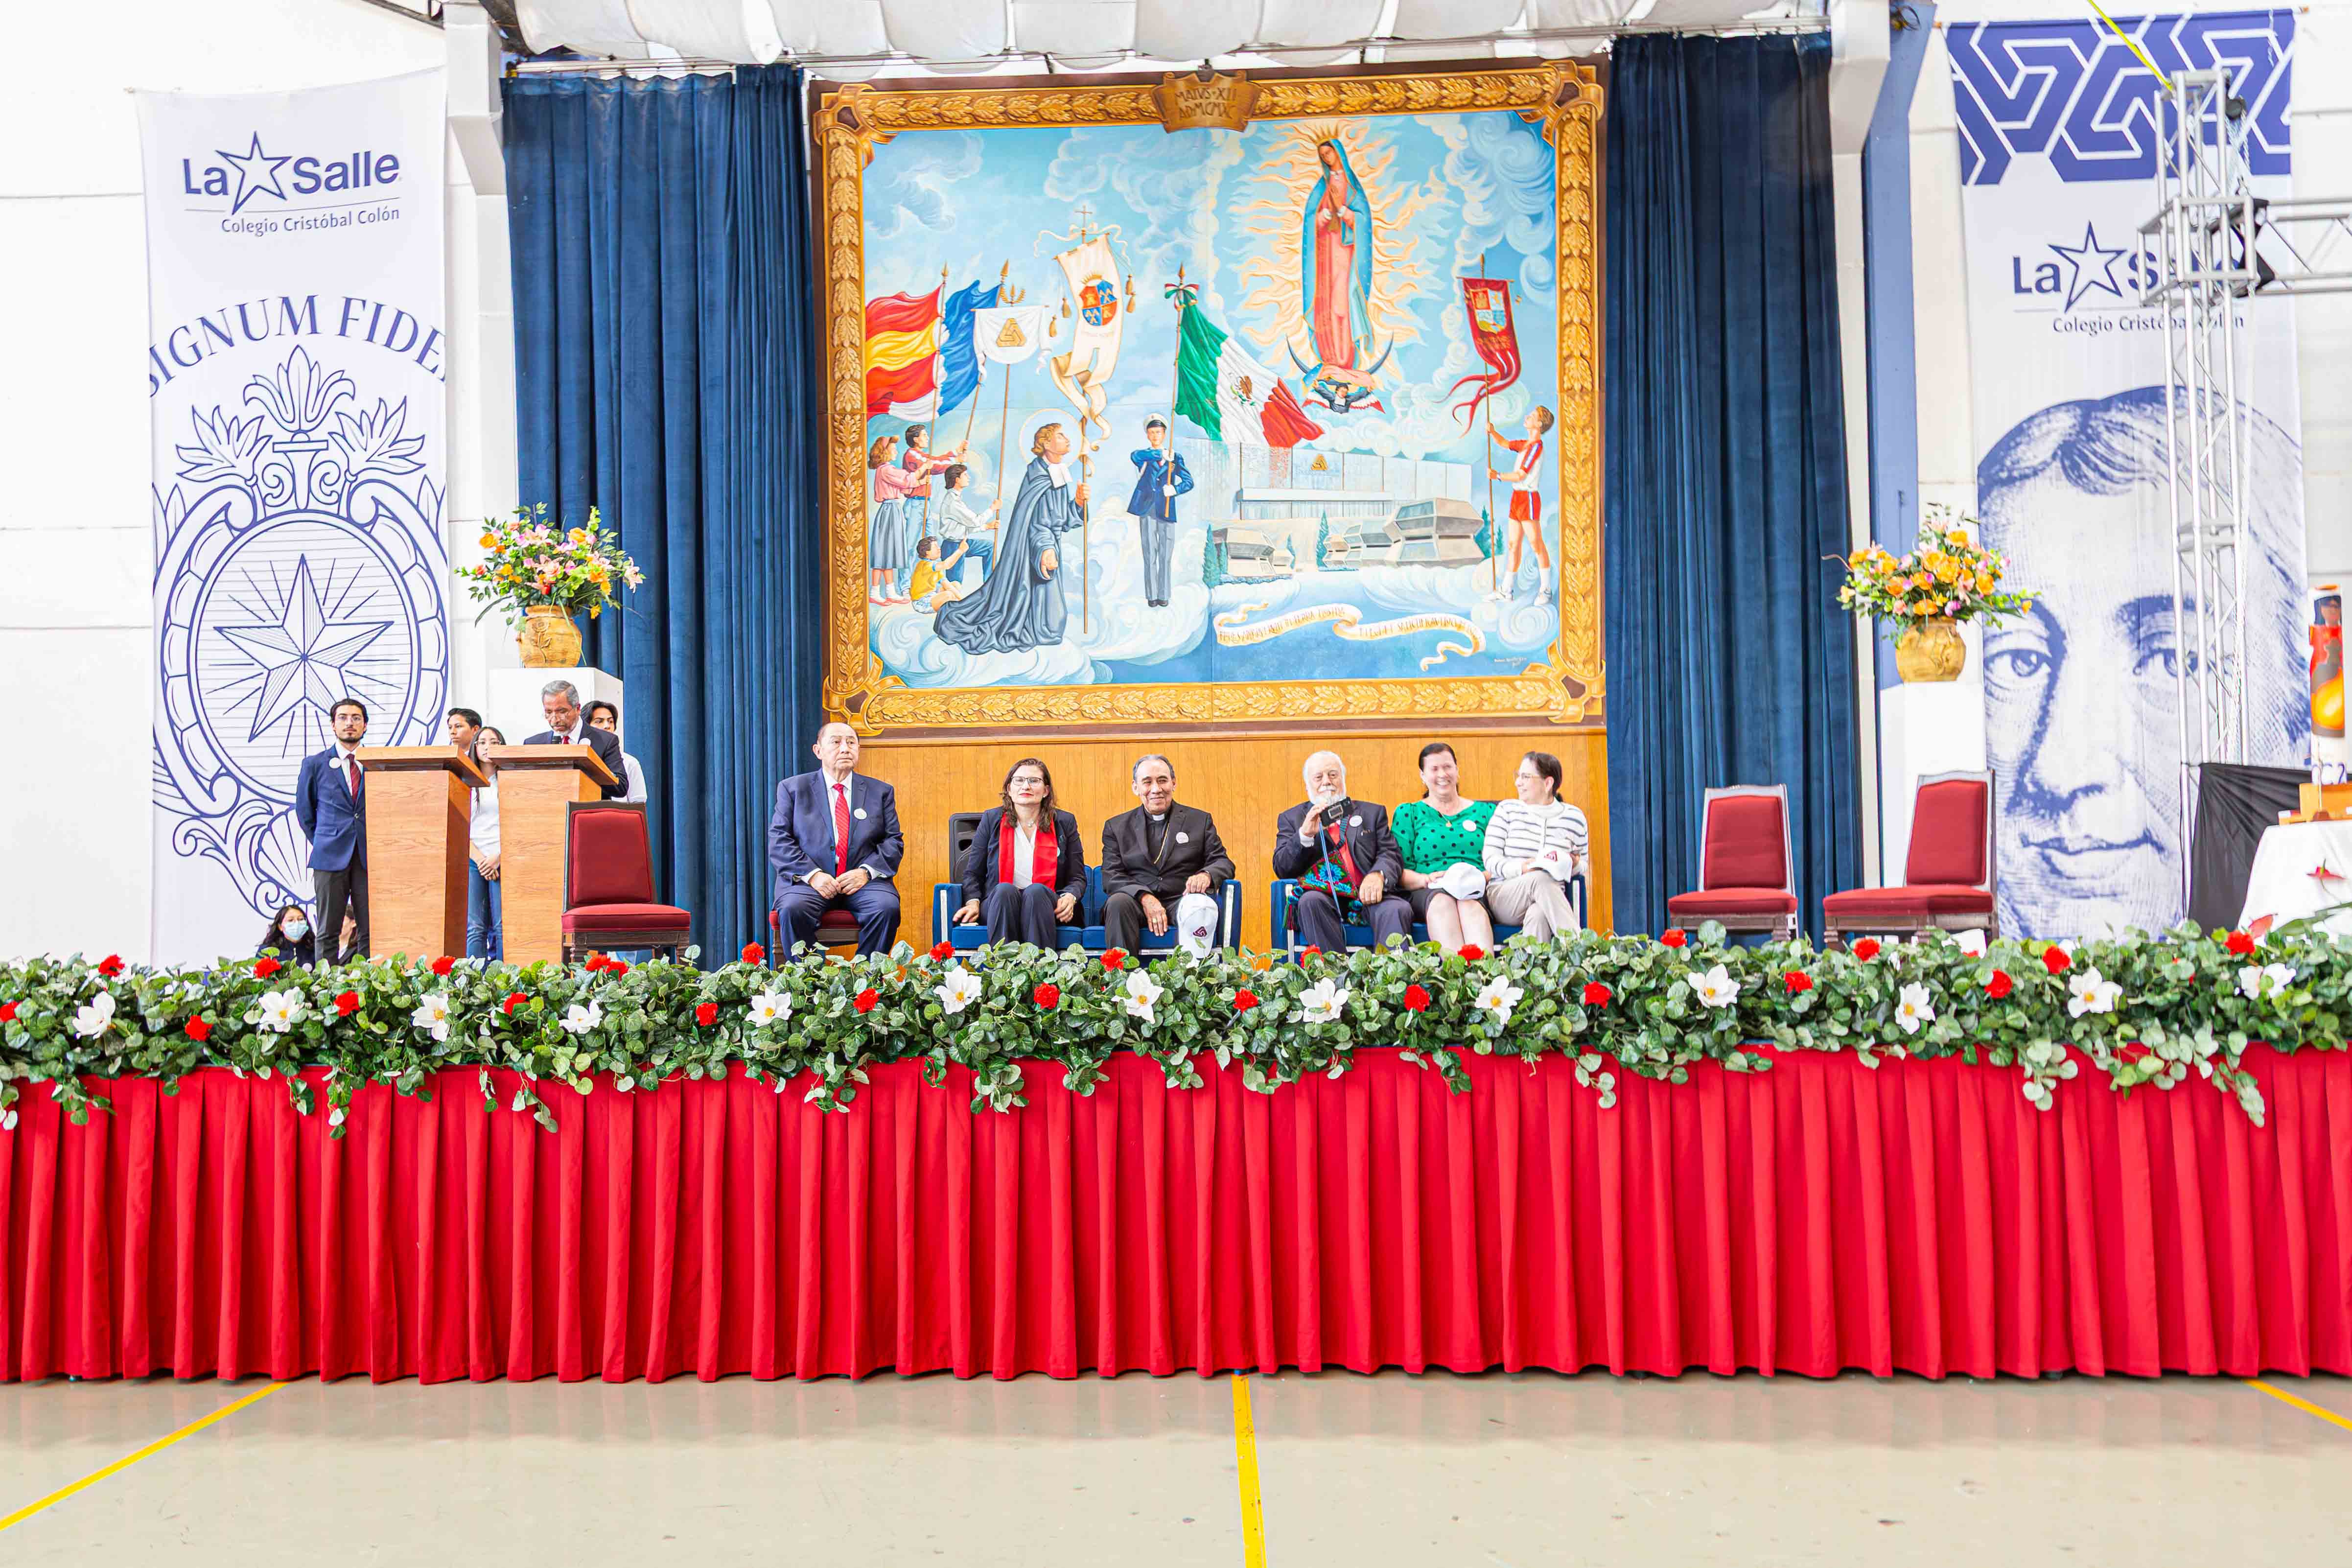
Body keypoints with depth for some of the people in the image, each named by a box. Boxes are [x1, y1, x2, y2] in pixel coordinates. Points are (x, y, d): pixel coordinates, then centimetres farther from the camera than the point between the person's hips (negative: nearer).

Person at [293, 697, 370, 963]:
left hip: (370, 858, 1)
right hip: (331, 859, -1)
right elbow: (304, 813, 15)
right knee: (328, 933, 0)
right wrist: (324, 844, 10)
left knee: (370, 932, -1)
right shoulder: (315, 764, 9)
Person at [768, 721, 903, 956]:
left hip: (863, 881, 1)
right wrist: (812, 874, -14)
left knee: (887, 908, -30)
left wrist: (866, 872, -10)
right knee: (793, 909, -33)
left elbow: (894, 842, 9)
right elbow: (779, 841, 2)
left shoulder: (881, 792, 16)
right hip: (807, 880, -1)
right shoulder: (792, 788, 11)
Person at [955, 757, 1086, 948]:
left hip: (1044, 905, 0)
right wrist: (973, 902, -8)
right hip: (999, 905, 1)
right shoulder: (991, 820, 11)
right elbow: (972, 874, 12)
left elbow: (1078, 878, 11)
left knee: (1036, 891, -34)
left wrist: (1070, 897, -12)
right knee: (1005, 890, -33)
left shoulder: (1064, 822, 11)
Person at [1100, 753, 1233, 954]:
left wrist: (1206, 875, -16)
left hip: (1182, 900, -1)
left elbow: (1224, 862, 10)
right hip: (1137, 903, 1)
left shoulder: (1200, 820, 16)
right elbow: (1111, 876, 4)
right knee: (1118, 902, -33)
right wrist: (1145, 897, -16)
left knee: (1201, 906, -34)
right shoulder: (1116, 827, 15)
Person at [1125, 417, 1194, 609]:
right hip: (1147, 511, -1)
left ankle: (1163, 596, 9)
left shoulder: (1175, 458, 11)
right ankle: (1152, 596, 3)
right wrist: (1161, 455, -24)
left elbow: (1188, 481, 4)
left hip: (1167, 511, 1)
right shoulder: (1144, 457, 7)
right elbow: (1134, 456, -18)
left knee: (1166, 556, 2)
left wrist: (1175, 490, -16)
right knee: (1150, 555, -1)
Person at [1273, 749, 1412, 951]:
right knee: (1311, 901, -35)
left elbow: (1391, 856, 10)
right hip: (1323, 897, -1)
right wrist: (1305, 834, -10)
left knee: (1398, 909, -31)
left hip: (1367, 897, 1)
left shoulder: (1372, 813, 23)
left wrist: (1378, 875, -15)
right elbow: (1281, 869, 8)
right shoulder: (1291, 819, 20)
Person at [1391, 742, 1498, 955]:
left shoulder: (1484, 812, 21)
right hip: (1425, 894, -1)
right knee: (1442, 900, -39)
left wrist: (1482, 877, -10)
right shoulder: (1408, 813, 18)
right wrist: (1426, 879, -14)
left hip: (1474, 891, 1)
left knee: (1469, 903, -38)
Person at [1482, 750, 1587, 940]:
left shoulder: (1574, 817, 11)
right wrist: (1521, 868, -19)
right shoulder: (1507, 810, 9)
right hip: (1502, 897, -1)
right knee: (1541, 878, -36)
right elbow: (1491, 860, 0)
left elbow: (1584, 866, 20)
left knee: (1539, 915, -39)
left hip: (1550, 901, 1)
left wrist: (1575, 864, -6)